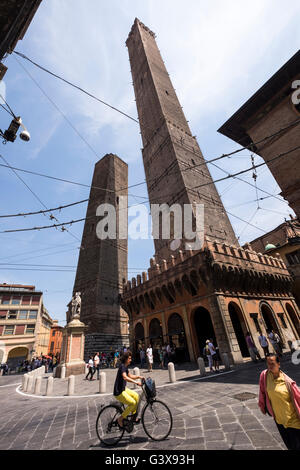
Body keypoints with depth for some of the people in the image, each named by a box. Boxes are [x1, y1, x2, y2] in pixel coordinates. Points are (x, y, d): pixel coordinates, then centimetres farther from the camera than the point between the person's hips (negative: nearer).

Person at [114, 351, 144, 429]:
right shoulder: (122, 366, -23)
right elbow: (125, 377, -39)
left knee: (136, 396, 10)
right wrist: (136, 382, -44)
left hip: (123, 389, 10)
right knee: (132, 403, -16)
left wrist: (138, 376, 7)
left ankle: (134, 417, 22)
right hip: (119, 392, -10)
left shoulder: (125, 366, 8)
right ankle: (120, 419, 0)